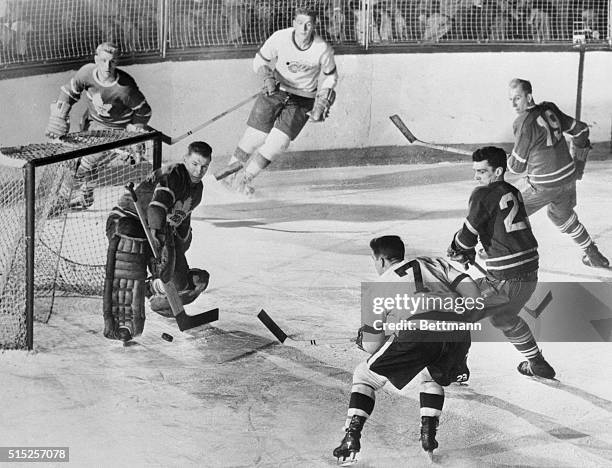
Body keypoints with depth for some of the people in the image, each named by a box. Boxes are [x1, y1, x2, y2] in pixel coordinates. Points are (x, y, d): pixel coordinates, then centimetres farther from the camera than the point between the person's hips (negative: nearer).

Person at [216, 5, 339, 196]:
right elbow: (261, 60, -1)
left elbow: (330, 76, 1)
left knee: (279, 142, -13)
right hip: (275, 90, 0)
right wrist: (268, 78, -19)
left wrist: (322, 104, -6)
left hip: (303, 99, 0)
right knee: (255, 137, -5)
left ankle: (245, 177, 4)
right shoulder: (280, 38, -17)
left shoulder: (323, 50, -17)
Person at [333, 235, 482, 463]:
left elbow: (373, 346, 21)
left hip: (417, 333, -4)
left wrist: (363, 339, 44)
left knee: (365, 375, 17)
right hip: (458, 333, 4)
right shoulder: (434, 263, 31)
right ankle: (428, 435, 22)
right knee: (431, 376, 36)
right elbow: (469, 288, 16)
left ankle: (351, 438, 4)